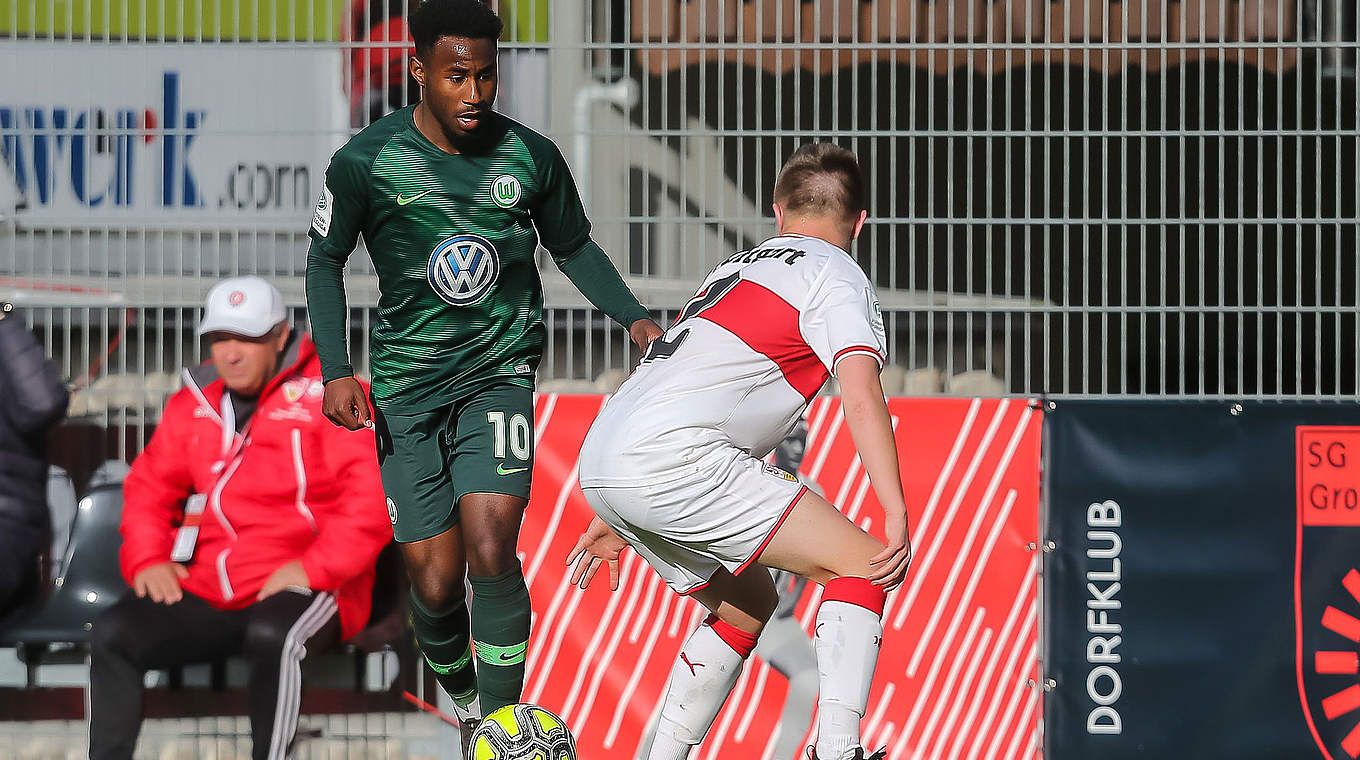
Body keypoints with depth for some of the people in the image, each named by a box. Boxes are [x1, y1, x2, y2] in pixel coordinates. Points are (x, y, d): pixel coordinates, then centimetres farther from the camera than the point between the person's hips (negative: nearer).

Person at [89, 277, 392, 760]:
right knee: (112, 633, -16)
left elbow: (371, 495, -9)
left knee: (272, 635, -39)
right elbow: (149, 486, 22)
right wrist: (147, 558, 3)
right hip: (206, 592, 5)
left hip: (307, 588, -5)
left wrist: (314, 567, -18)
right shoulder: (192, 406, 16)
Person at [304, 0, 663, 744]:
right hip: (407, 388, 0)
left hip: (499, 371, 0)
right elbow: (325, 260, 6)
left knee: (490, 548, -21)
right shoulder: (367, 162, -8)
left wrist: (634, 318, 1)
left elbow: (573, 246, 14)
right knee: (435, 581, -3)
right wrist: (335, 370, -4)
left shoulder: (529, 157, -3)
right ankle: (463, 699, 27)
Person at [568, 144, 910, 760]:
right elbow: (862, 398, -11)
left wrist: (615, 516, 40)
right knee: (861, 566, -5)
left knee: (748, 605, 25)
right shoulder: (835, 275, 5)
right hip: (673, 460, -9)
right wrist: (898, 519, -17)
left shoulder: (735, 269, 31)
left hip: (601, 458, 9)